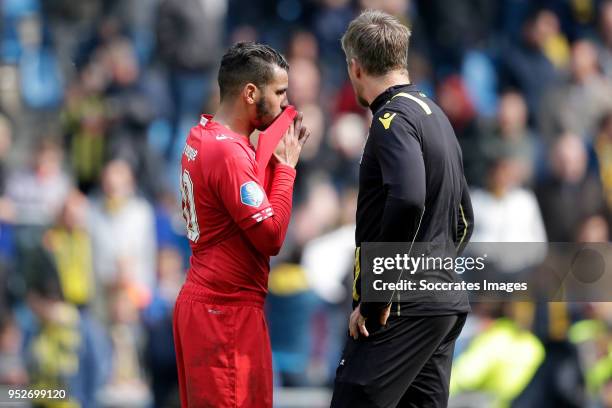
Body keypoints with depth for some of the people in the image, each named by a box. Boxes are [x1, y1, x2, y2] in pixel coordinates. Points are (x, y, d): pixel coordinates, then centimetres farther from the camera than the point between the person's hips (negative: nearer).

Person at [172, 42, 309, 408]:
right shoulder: (228, 152, -19)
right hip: (226, 310, -10)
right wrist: (286, 166, -11)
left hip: (206, 301, 10)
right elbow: (272, 236, -20)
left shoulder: (202, 138, 11)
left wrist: (278, 162, 5)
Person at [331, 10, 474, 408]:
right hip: (448, 307, 9)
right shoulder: (436, 116, 19)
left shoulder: (394, 119, -11)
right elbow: (463, 218, 25)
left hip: (403, 311, -9)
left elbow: (407, 200, -28)